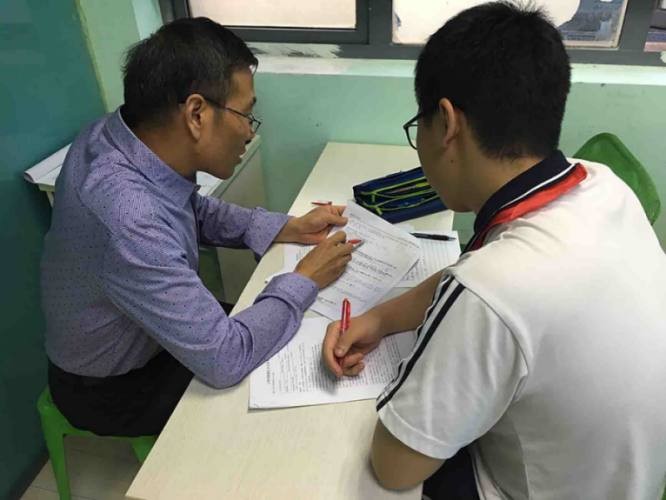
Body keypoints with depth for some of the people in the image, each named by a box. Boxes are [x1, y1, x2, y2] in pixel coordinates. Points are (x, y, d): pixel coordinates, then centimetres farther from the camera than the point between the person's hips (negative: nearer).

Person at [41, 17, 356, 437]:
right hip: (117, 387, -7)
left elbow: (195, 211, 3)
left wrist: (291, 228, -6)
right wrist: (306, 280, -21)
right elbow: (225, 360, -35)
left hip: (149, 336, 7)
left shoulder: (126, 134, -16)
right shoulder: (128, 221, -42)